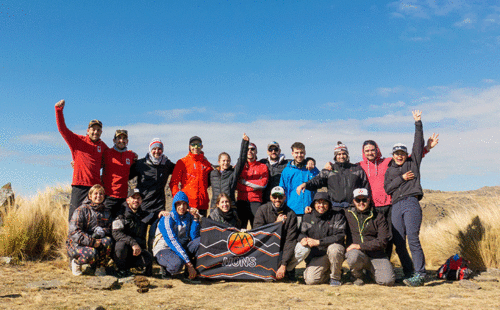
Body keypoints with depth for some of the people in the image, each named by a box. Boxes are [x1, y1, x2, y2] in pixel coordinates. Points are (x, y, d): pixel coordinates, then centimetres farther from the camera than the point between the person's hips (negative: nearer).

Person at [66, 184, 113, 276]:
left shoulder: (106, 212, 10)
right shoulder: (81, 210, -9)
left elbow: (110, 228, 4)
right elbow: (74, 232, -18)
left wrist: (103, 231, -22)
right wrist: (91, 242, -28)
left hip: (96, 241, 4)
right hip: (77, 243, -4)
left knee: (108, 241, -28)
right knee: (91, 253, -35)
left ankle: (100, 266, -5)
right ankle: (76, 262, 1)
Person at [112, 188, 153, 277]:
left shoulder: (144, 215, 11)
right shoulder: (121, 215, -4)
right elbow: (116, 233, -19)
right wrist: (133, 243, -33)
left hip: (137, 250, 2)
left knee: (148, 258, -28)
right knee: (122, 244, -36)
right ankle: (121, 269, -10)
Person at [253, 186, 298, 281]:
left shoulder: (291, 214, -10)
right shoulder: (262, 210, -6)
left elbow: (290, 241, -17)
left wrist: (283, 265, -26)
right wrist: (276, 223, -21)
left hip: (283, 251, 1)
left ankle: (287, 270, 0)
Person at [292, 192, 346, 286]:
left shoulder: (337, 216, -5)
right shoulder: (308, 217, 6)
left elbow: (339, 236, -15)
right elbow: (301, 233, 11)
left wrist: (318, 242, -21)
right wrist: (302, 239, -16)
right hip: (317, 256, 3)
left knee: (333, 248, -38)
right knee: (310, 280, -18)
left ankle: (335, 277, -11)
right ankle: (328, 272, 16)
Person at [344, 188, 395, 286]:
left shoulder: (379, 216, 4)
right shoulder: (347, 214, 7)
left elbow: (383, 241, -5)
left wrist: (360, 245, -13)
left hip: (376, 254, 0)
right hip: (355, 252, 0)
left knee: (388, 280, -21)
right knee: (353, 256, -37)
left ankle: (372, 271, 15)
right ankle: (357, 275, -2)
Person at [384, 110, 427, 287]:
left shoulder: (413, 163, 16)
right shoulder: (390, 170, 22)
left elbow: (418, 144, 8)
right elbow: (387, 188, 9)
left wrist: (418, 123, 5)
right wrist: (401, 178, -1)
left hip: (411, 204, -4)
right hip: (396, 207, 4)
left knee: (413, 239, -14)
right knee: (399, 243, 0)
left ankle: (420, 275, -13)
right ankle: (409, 274, 8)